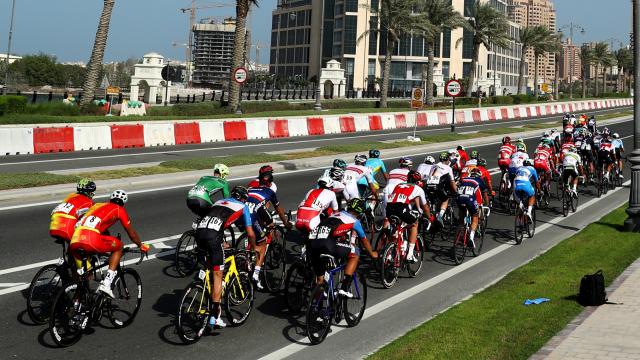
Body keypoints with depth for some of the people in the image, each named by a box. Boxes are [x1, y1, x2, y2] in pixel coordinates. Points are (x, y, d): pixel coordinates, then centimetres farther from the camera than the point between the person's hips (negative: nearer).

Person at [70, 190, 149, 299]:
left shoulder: (97, 205, 33)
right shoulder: (119, 209, 16)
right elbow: (132, 234, 22)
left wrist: (111, 244, 62)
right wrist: (141, 246, 40)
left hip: (74, 242, 6)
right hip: (91, 240, -6)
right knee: (118, 246, 19)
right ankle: (106, 283, 8)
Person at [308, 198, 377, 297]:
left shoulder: (335, 215, 33)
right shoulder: (354, 221, 16)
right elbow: (364, 240, 29)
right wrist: (372, 253, 48)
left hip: (312, 243, 7)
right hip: (327, 244, -7)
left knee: (320, 277, 23)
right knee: (355, 254, 13)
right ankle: (344, 288, 9)